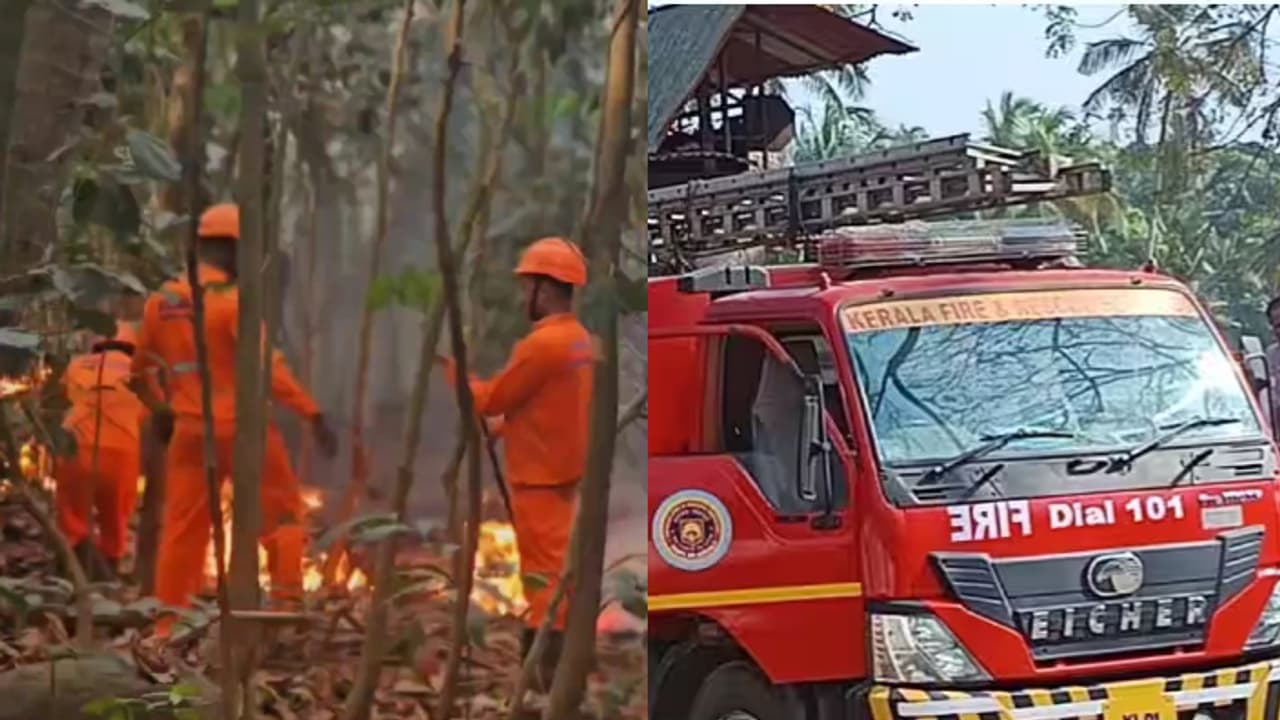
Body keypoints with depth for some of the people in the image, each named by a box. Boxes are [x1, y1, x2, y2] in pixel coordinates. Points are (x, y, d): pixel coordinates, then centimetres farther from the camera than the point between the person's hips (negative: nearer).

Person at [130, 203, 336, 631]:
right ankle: (287, 602, 1)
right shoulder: (233, 301, -12)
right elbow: (268, 368, -20)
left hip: (191, 431, 5)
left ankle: (167, 624, 9)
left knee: (181, 528, 10)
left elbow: (140, 369, 18)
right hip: (241, 428, -5)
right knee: (283, 514, 9)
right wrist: (313, 414, -19)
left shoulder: (161, 303, 7)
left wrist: (159, 410, 34)